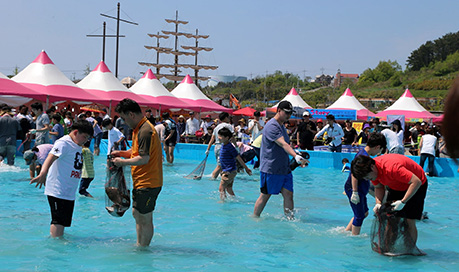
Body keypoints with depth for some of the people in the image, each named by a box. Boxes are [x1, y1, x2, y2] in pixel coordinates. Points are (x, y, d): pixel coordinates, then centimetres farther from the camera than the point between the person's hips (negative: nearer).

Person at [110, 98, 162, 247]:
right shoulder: (139, 129, 13)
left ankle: (143, 248, 8)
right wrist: (121, 153, 8)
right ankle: (139, 245, 30)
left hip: (148, 183, -11)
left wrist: (122, 162, -15)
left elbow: (144, 158, -25)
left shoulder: (145, 131, -20)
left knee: (145, 219, -1)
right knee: (137, 213, 19)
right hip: (140, 182, 11)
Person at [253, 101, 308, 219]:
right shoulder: (272, 126, -16)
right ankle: (255, 218, 18)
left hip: (284, 168, 8)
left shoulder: (281, 126, 16)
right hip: (270, 169, -8)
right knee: (265, 196, 2)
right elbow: (283, 144, -29)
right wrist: (296, 156, -42)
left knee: (288, 194, -2)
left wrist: (298, 159, 24)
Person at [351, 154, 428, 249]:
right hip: (396, 186, 7)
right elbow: (379, 187, 3)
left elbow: (417, 182, -37)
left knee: (410, 222, -13)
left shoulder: (391, 168, -39)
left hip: (416, 185, -7)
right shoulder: (373, 170, -14)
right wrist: (378, 203, -16)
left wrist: (402, 202, -37)